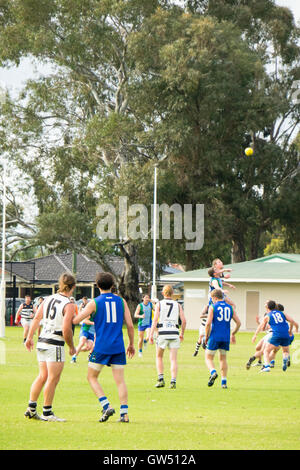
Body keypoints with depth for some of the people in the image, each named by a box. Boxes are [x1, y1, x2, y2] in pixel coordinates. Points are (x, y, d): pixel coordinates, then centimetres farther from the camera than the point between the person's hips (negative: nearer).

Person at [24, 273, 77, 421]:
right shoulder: (69, 305, -13)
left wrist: (30, 337, 16)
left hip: (41, 342, 7)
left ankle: (31, 408, 18)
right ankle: (47, 413, 4)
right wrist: (72, 347, -4)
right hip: (55, 345, -7)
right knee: (53, 379, 1)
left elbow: (36, 318, 9)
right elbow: (66, 330, -18)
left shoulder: (48, 299, 8)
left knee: (42, 376, 16)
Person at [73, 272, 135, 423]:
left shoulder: (94, 303, -3)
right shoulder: (121, 301, 6)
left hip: (101, 347, -3)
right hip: (118, 347, 3)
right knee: (120, 380, 5)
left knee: (92, 377, 10)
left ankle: (106, 406, -7)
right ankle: (124, 413, -5)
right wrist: (131, 344, 16)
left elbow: (75, 320, -5)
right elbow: (130, 325, 4)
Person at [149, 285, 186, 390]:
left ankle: (161, 379, 6)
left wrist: (151, 335, -5)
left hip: (162, 333, -1)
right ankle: (173, 382, -9)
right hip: (174, 333, 1)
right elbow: (184, 321, 5)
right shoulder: (177, 305, 10)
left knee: (159, 357, 16)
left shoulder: (159, 304, 4)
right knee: (173, 359, 2)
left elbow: (155, 320, -5)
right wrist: (182, 333, 20)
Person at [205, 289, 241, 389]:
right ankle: (224, 382, 9)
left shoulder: (213, 307, -3)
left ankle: (213, 372, -22)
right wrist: (233, 334, 23)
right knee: (223, 359, 16)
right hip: (226, 338, 4)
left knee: (208, 358, 7)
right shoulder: (230, 308, 10)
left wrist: (206, 336, -1)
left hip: (215, 337, -4)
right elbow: (238, 323, 9)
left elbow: (208, 323, -12)